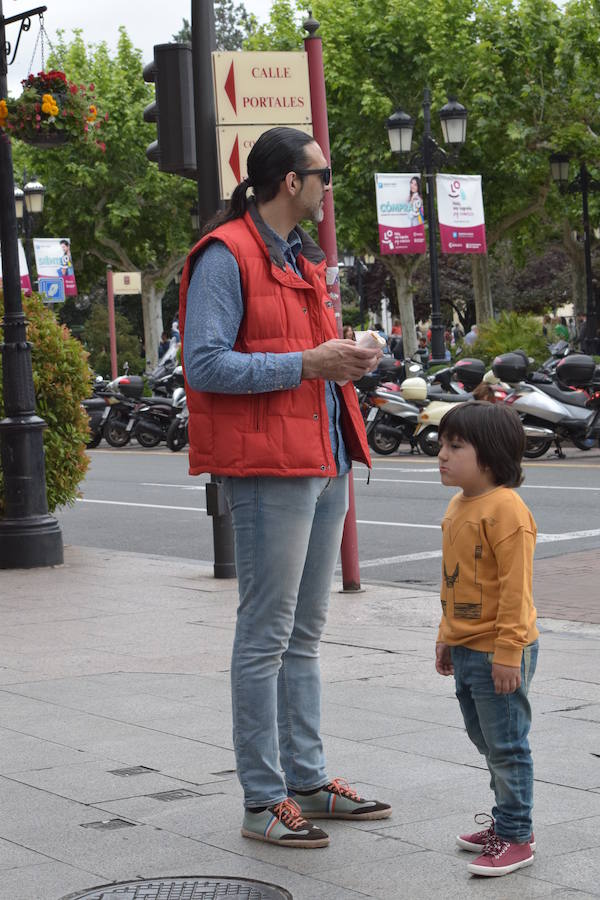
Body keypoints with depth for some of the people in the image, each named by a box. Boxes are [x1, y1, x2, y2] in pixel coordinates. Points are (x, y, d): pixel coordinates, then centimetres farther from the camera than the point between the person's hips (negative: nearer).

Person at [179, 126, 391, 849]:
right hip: (268, 468, -9)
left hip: (323, 462, 10)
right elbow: (206, 364, -18)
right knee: (266, 634, -5)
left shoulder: (301, 259, 21)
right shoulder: (225, 256, -9)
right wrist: (306, 363, -18)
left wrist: (342, 360, 9)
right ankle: (264, 800, 0)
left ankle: (308, 780, 22)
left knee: (304, 632, 14)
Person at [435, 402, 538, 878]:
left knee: (506, 745, 0)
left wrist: (507, 651, -22)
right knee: (486, 740, 18)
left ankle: (516, 837, 10)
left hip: (499, 653, -9)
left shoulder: (506, 509, -19)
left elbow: (515, 588, -21)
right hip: (466, 650, 10)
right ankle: (507, 821, 31)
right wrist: (447, 636, 21)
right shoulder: (458, 507, 10)